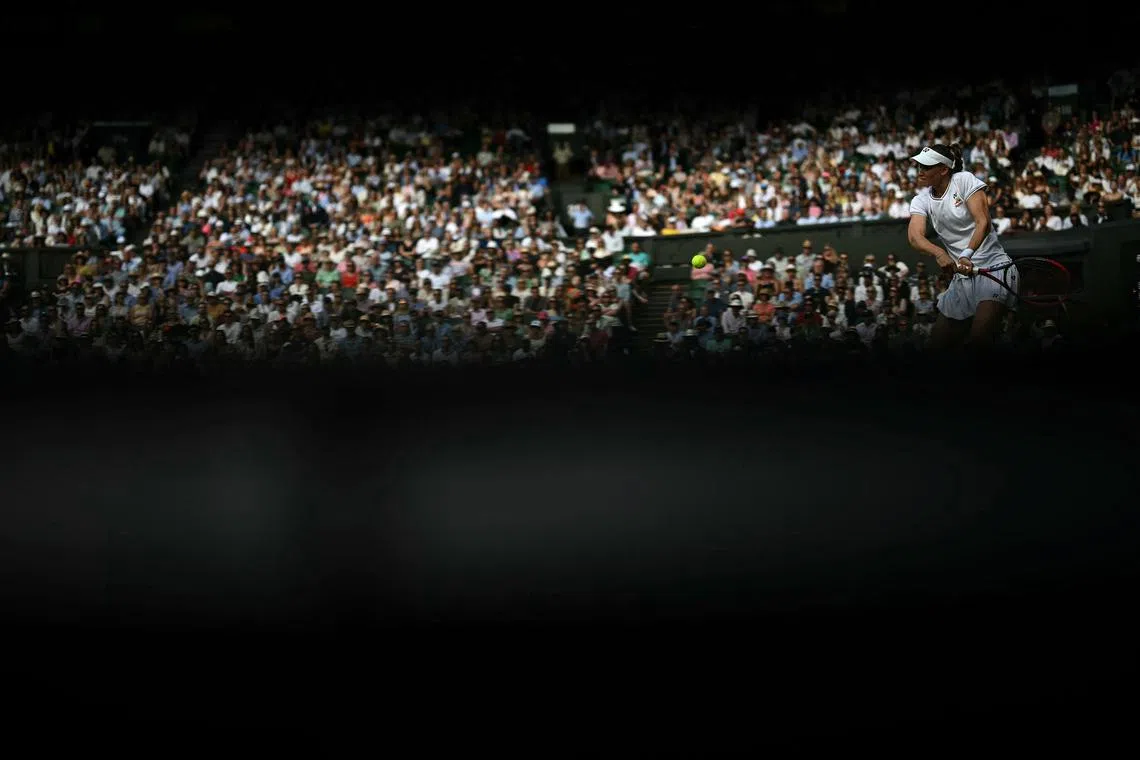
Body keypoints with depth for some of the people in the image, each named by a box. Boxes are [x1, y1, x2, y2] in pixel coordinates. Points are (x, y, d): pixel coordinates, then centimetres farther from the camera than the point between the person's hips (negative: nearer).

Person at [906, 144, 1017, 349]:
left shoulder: (964, 180, -7)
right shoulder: (922, 200, 6)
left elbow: (983, 223, -17)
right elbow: (914, 236, -13)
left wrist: (967, 255, -33)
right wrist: (939, 253, -34)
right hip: (962, 274, 6)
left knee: (980, 337, -28)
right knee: (938, 342, 5)